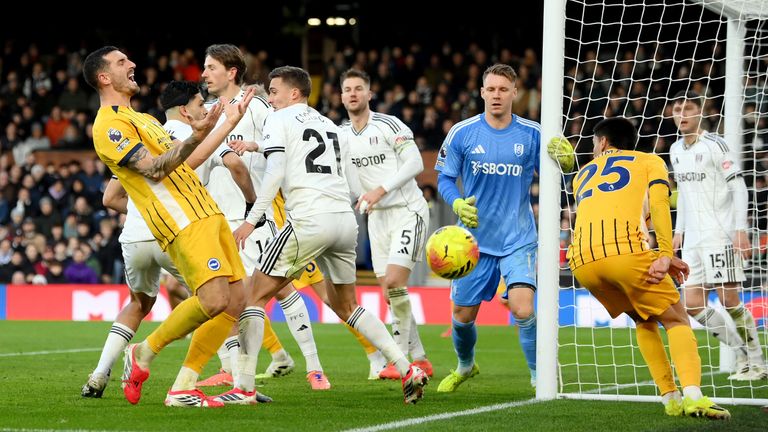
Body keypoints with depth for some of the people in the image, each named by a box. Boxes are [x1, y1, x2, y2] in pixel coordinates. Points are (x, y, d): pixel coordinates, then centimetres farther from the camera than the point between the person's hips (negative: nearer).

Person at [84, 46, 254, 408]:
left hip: (207, 213, 10)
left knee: (234, 301, 0)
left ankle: (182, 389, 1)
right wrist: (194, 139, -30)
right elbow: (153, 169, -16)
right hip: (182, 222, -10)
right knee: (214, 300, -22)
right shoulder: (109, 125, -6)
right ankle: (143, 354, -1)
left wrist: (229, 123, 31)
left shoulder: (143, 119, 25)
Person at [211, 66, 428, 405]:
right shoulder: (331, 125, 23)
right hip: (346, 220, 7)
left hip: (309, 220, -7)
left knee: (255, 295, 1)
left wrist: (251, 220, -11)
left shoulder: (279, 120, 5)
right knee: (345, 305, 22)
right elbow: (354, 186, 20)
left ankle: (244, 387, -7)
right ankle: (408, 370, 11)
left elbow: (274, 173, -10)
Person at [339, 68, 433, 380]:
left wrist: (380, 190, -22)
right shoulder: (340, 135, 9)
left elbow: (415, 163, -16)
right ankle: (419, 360, 11)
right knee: (389, 294, 3)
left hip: (407, 211, -6)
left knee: (394, 283, -18)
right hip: (376, 217, 6)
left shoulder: (389, 125, -10)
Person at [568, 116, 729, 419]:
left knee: (644, 320, 24)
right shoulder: (650, 161, 23)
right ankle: (693, 395, -18)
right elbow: (659, 206, 3)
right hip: (626, 249, -4)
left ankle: (670, 398, 12)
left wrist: (661, 258, 31)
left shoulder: (583, 174, 35)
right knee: (675, 320, 6)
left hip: (582, 260, 4)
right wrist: (665, 255, -7)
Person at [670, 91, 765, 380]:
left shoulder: (714, 145, -8)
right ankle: (743, 355, 12)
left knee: (729, 300, -11)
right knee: (693, 305, 0)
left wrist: (740, 230, -17)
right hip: (692, 238, 7)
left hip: (719, 235, -7)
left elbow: (738, 188, -11)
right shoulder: (676, 150, 14)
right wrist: (679, 231, 18)